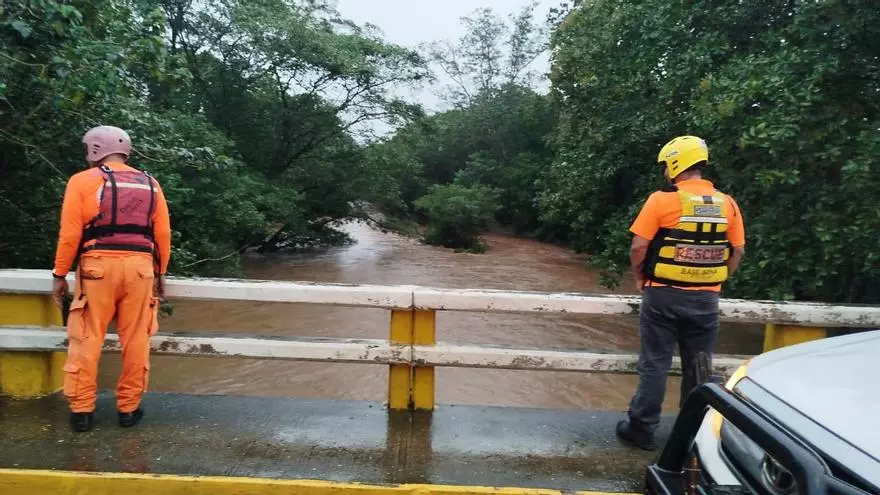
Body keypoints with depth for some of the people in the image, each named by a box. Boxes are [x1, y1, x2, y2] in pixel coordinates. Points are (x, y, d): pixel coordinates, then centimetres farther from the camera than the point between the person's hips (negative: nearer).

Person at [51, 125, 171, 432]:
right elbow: (163, 234, 7)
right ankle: (129, 408, 16)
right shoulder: (150, 184, 11)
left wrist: (60, 275, 5)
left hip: (98, 265, -2)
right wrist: (160, 273, 15)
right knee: (135, 340, 8)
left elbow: (70, 234, -3)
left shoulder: (83, 181, 2)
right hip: (139, 266, 2)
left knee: (87, 339, 8)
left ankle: (82, 410, 14)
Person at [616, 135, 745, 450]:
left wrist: (640, 279, 3)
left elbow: (639, 247, -12)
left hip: (664, 294, -4)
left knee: (654, 364, 6)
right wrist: (716, 282, 18)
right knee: (698, 368, 14)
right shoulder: (727, 204, 2)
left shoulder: (662, 200, -11)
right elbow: (738, 251, 8)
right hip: (706, 299, 4)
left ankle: (642, 428, 15)